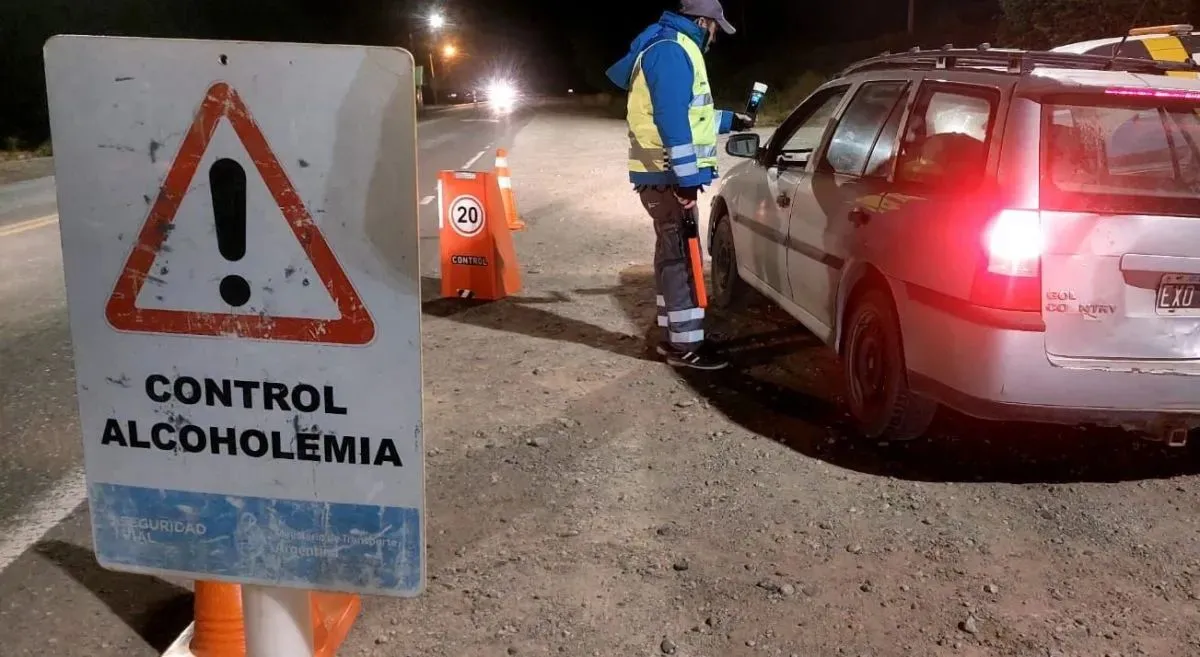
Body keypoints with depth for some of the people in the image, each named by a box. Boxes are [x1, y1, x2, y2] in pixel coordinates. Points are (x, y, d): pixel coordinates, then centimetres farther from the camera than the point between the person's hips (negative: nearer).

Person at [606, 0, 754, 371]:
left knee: (672, 254, 15)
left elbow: (688, 115, 32)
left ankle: (673, 335, 23)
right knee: (681, 256, -7)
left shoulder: (672, 49, 20)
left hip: (665, 176, 11)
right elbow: (672, 121, -24)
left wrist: (730, 121, 41)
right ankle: (686, 346, -2)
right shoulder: (672, 51, -15)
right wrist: (686, 178, -25)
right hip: (669, 177, -11)